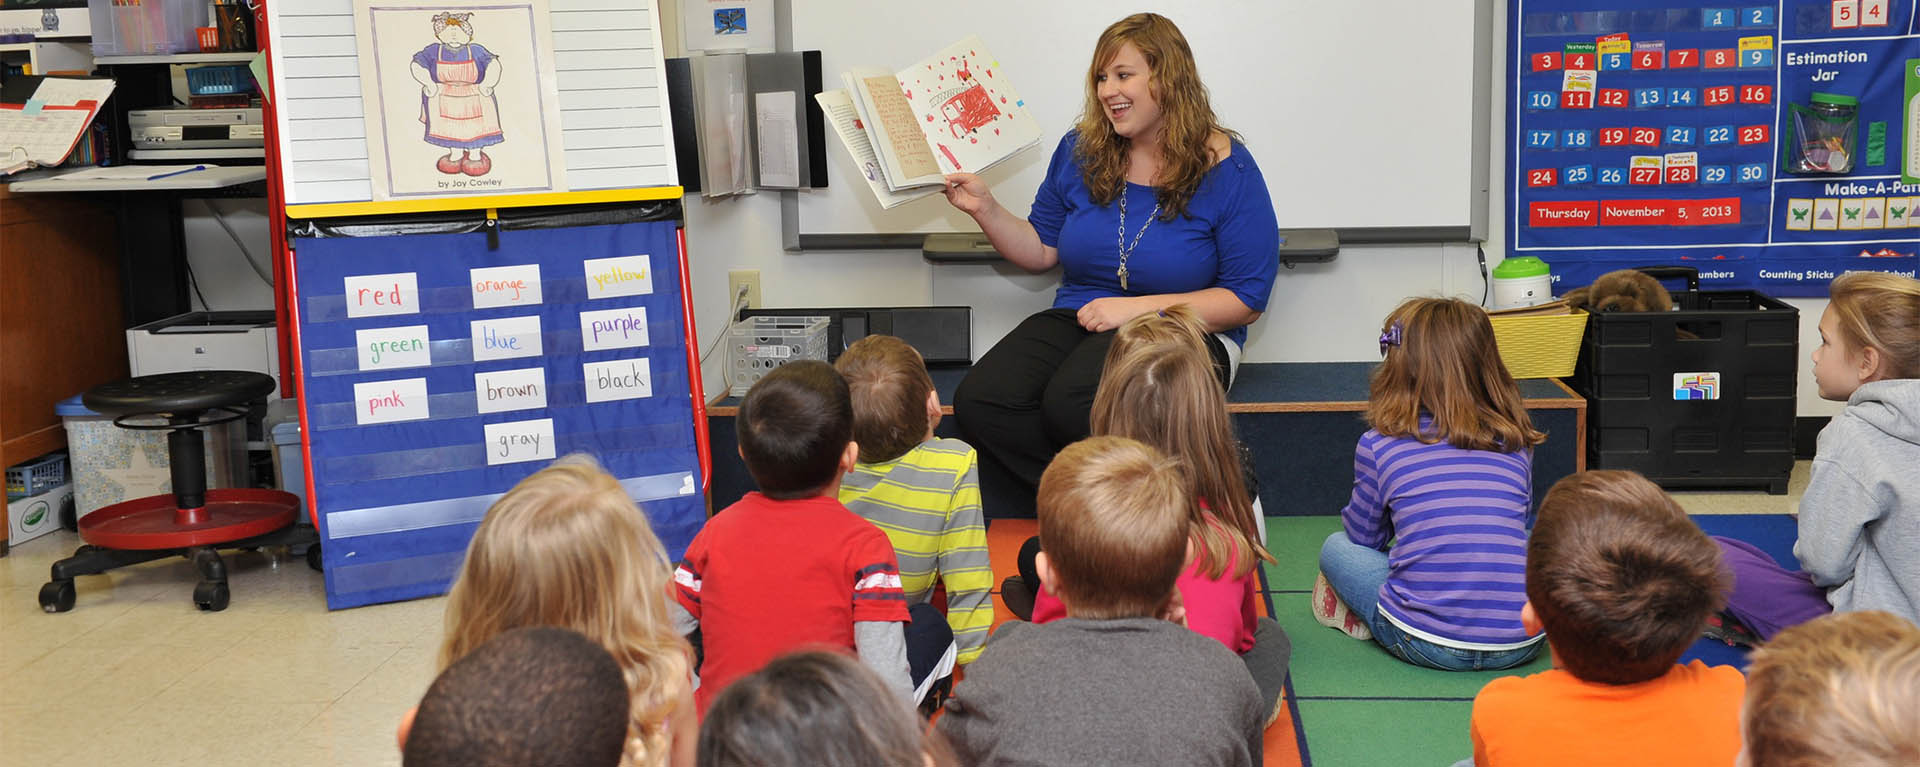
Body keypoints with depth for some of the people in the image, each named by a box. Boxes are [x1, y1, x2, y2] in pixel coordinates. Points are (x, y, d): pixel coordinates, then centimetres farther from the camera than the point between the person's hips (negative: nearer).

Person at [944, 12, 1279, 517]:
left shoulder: (1226, 169, -5)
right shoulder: (1080, 151, 9)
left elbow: (1247, 299, -6)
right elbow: (1042, 251, 17)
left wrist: (1137, 308, -14)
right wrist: (985, 209, 0)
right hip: (1079, 319, 5)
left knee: (1071, 408, -35)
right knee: (979, 401, -24)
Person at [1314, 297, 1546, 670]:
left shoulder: (1378, 446, -3)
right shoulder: (1517, 442, 4)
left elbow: (1364, 536, 13)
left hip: (1425, 644, -2)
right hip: (1521, 644, 2)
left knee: (1337, 547, 22)